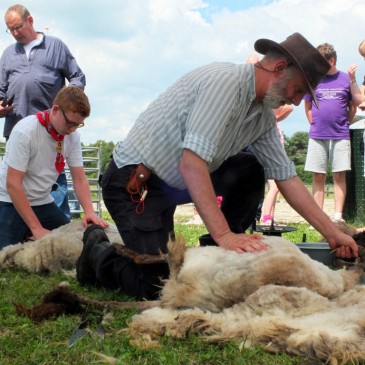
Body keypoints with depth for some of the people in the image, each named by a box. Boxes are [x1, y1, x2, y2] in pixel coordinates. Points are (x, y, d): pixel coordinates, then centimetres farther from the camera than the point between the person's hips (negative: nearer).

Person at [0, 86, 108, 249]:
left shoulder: (73, 136, -6)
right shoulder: (25, 131, -23)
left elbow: (79, 179, -3)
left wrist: (89, 211, -22)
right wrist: (36, 228, -25)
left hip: (43, 203, 6)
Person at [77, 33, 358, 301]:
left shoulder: (264, 116, 3)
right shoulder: (225, 80, -23)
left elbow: (286, 178, 6)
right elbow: (191, 163, -32)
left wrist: (332, 232, 3)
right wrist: (223, 233, -35)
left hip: (174, 183, 8)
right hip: (132, 181, -8)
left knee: (250, 171, -2)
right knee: (158, 285, -12)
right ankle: (99, 250, 14)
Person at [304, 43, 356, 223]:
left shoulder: (346, 79, 4)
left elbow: (353, 107, 12)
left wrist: (344, 124, 6)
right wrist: (315, 125, 5)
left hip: (340, 136, 0)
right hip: (317, 136, 1)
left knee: (339, 175, -1)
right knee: (318, 176, 0)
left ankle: (338, 217, 2)